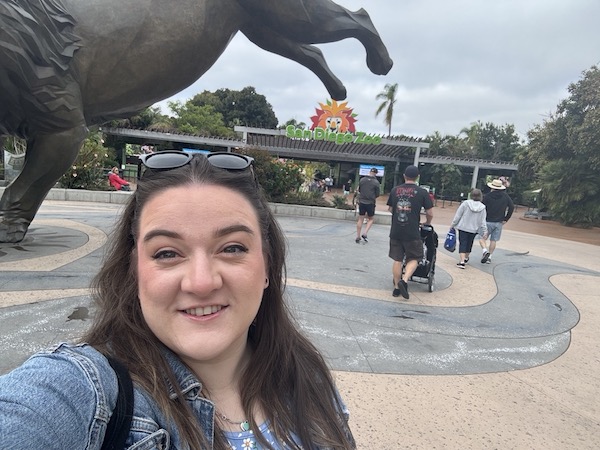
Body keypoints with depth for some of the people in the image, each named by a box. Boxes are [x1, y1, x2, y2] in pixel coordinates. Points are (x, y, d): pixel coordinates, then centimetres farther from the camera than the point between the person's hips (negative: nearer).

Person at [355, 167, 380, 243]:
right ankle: (365, 233, -3)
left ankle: (358, 237, 11)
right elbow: (377, 195, -3)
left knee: (360, 219, 10)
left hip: (362, 202, 3)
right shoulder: (376, 182, -8)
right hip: (371, 203, -3)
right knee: (370, 219, 14)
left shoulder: (362, 180, 0)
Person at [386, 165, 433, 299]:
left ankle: (396, 287, 18)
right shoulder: (422, 192, -5)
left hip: (395, 231, 3)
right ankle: (404, 280, -7)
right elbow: (430, 214, -2)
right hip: (412, 233, -3)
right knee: (413, 259, 12)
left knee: (397, 260, 12)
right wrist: (427, 223, 19)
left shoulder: (395, 190, 4)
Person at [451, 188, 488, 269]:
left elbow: (458, 215, -6)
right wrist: (485, 231, 5)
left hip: (463, 227, -3)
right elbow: (483, 221, 0)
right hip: (473, 229, 3)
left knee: (462, 243, -2)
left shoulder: (465, 203, -9)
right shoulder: (482, 207, -2)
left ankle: (462, 261, -13)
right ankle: (466, 258, 38)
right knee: (469, 243, 19)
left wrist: (453, 224, 3)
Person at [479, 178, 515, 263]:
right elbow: (512, 207, 2)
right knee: (494, 240, 10)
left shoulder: (487, 196, -8)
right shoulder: (505, 196, 4)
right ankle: (489, 256, 13)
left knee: (482, 238, 4)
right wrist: (506, 219, 5)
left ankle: (485, 251, -19)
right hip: (499, 222, 4)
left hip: (488, 221, -4)